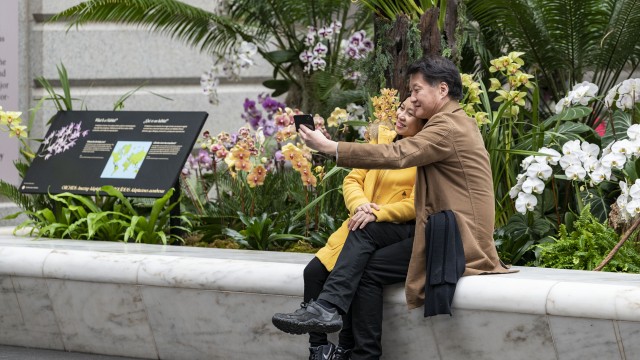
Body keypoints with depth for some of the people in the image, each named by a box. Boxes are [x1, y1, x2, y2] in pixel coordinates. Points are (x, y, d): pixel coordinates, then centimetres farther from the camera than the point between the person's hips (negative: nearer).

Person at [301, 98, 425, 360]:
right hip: (359, 228, 6)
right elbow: (352, 180, 10)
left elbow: (416, 206, -13)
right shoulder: (381, 139, 13)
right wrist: (360, 205, -12)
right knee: (314, 271, -17)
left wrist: (376, 214, -25)